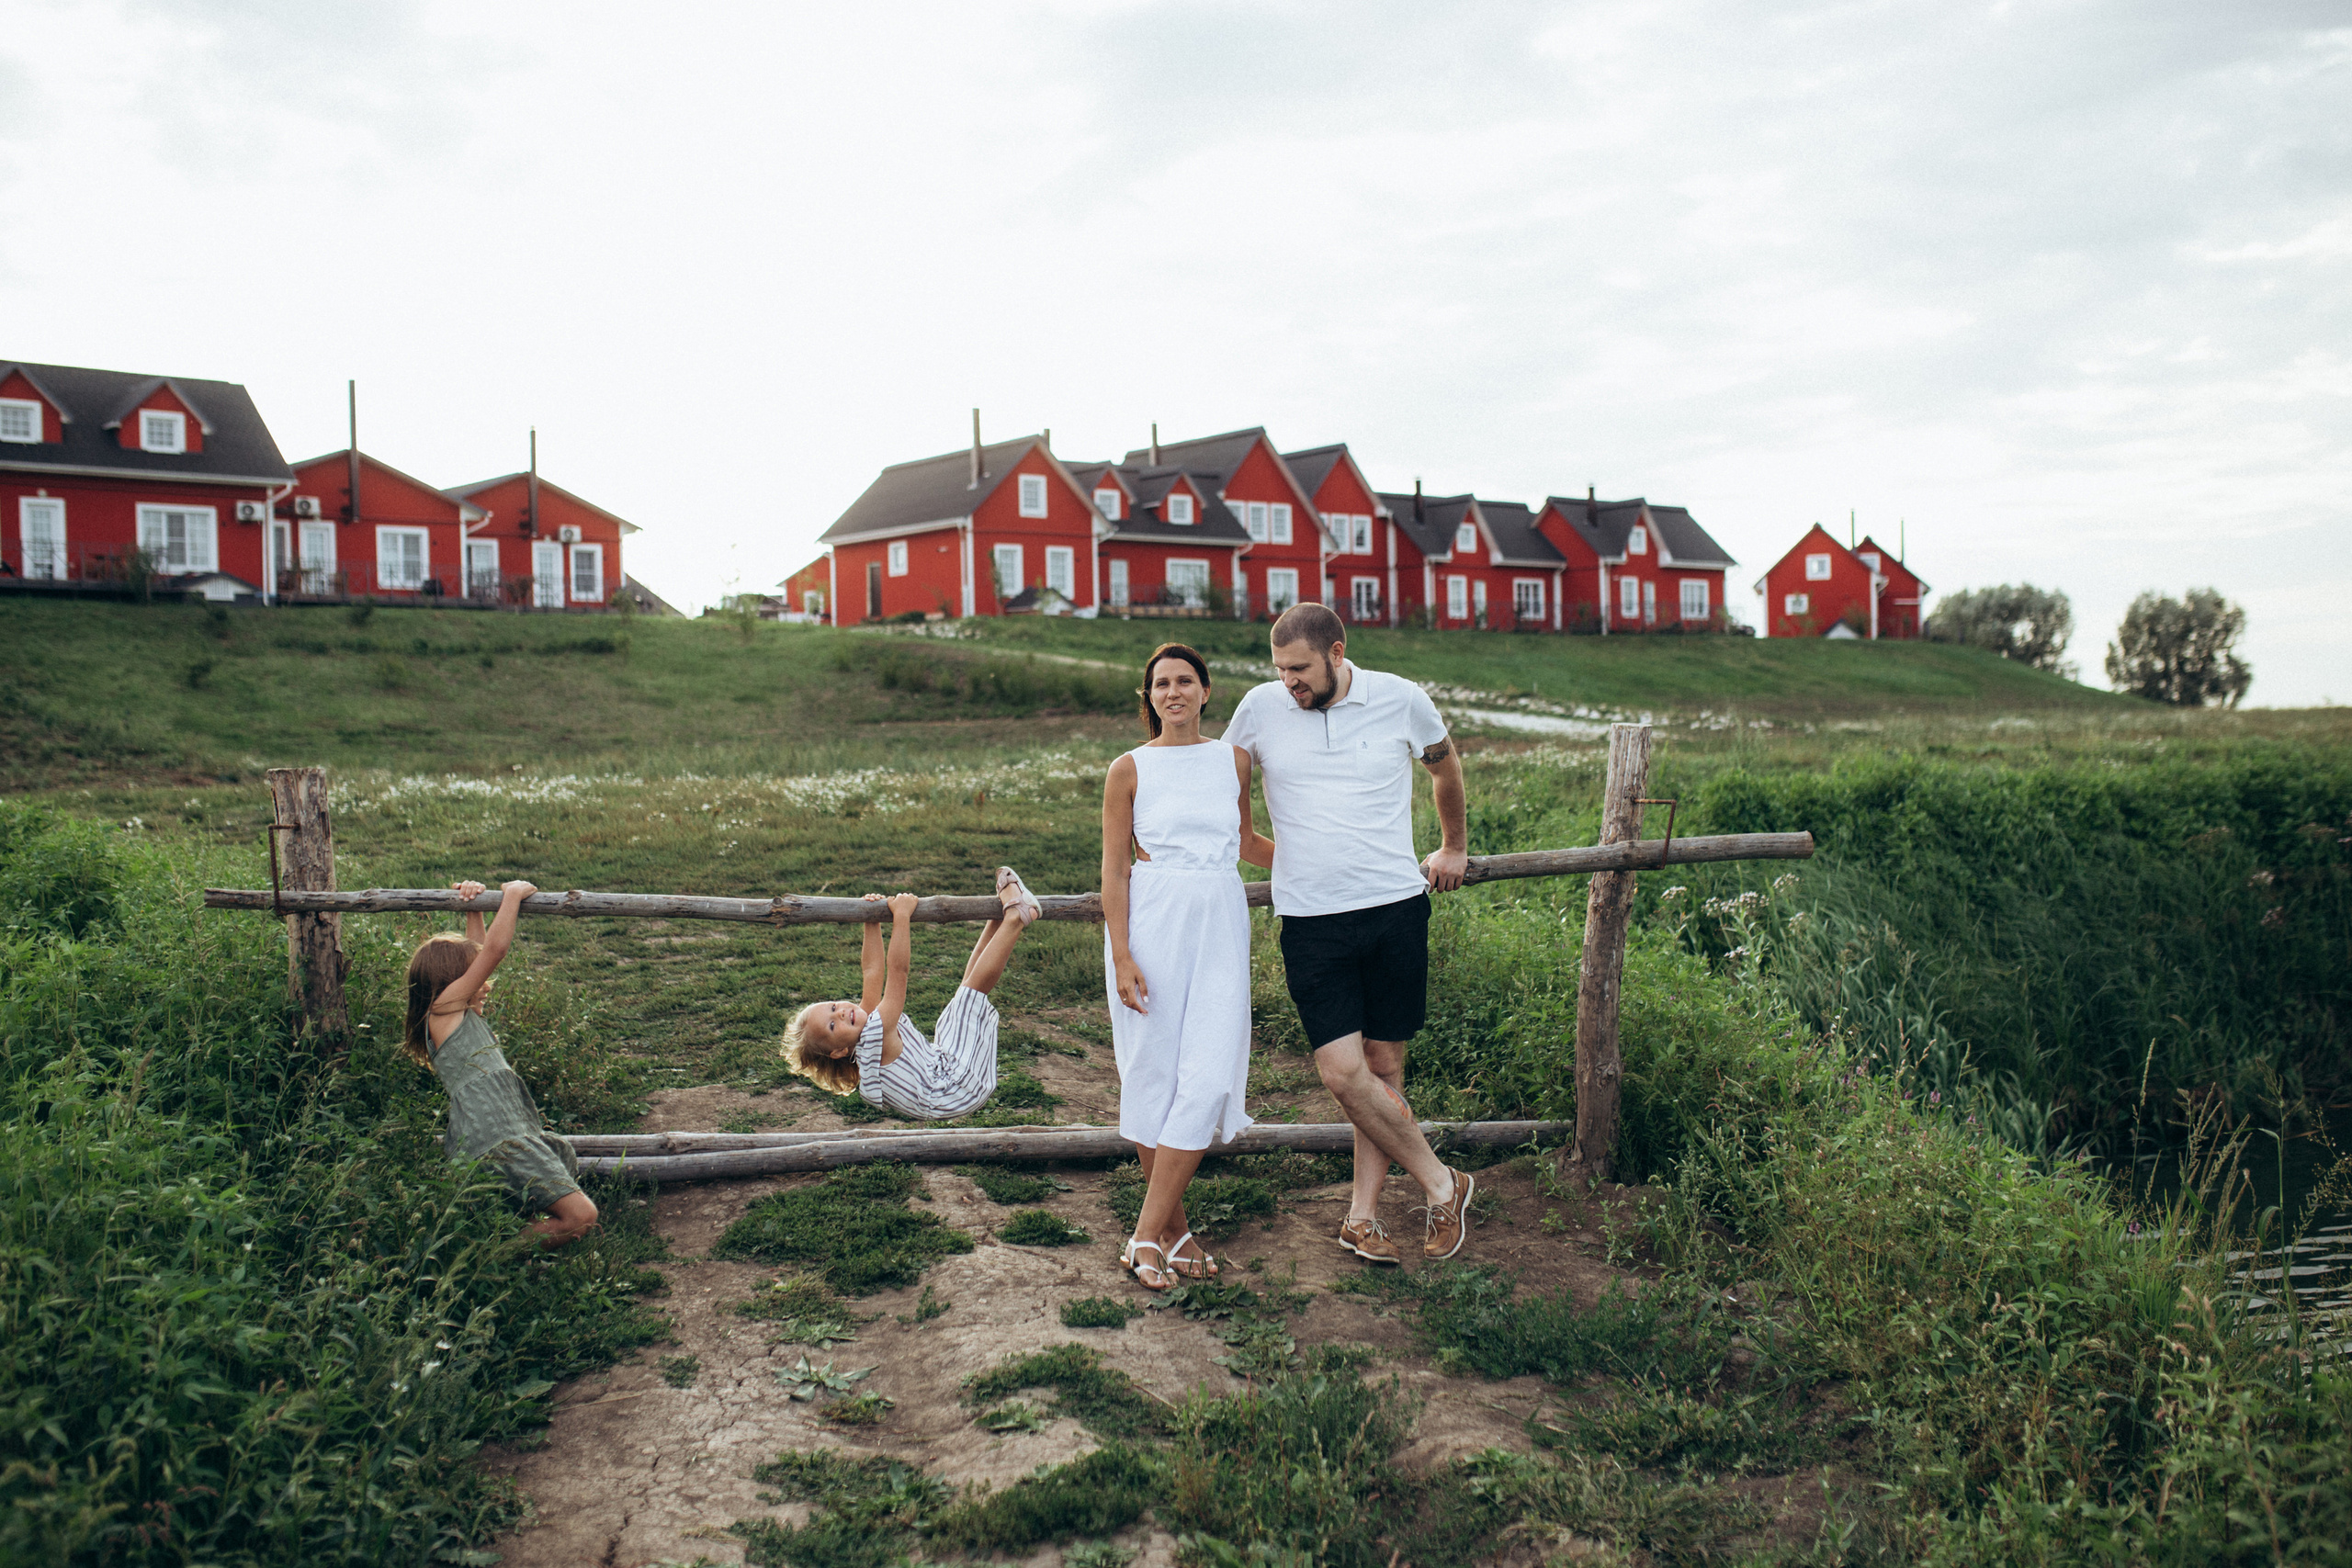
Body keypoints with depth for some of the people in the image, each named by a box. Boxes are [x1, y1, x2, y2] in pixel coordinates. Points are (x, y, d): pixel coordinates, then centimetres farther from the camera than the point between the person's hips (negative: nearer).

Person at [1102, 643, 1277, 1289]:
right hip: (1151, 924, -2)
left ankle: (1146, 1235, -1)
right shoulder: (1130, 768, 3)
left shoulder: (1234, 760, 11)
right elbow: (1115, 868, 1)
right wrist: (1122, 956, -8)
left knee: (1208, 1079, -9)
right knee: (1154, 1076, 0)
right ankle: (1174, 1225, 16)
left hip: (1220, 926, 2)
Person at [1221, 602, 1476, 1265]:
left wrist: (1454, 849, 30)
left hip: (1396, 908, 0)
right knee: (1342, 1071, -9)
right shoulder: (1262, 707, 1)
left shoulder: (1402, 700, 0)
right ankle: (1442, 1184, 10)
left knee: (1383, 1067, 4)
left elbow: (1445, 768, 20)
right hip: (1311, 919, 0)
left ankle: (1362, 1214, 18)